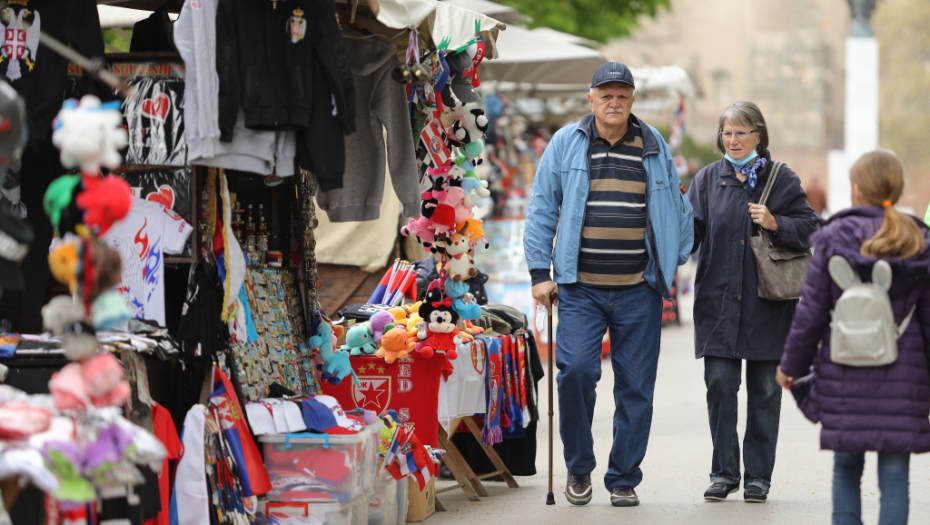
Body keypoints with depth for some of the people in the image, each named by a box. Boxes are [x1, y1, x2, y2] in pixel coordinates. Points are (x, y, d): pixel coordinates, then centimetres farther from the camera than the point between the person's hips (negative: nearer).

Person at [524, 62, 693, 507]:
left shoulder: (653, 146, 9)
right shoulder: (565, 144, 4)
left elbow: (675, 208, 19)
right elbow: (542, 210, 6)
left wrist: (676, 262, 15)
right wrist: (540, 273, 1)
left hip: (638, 289, 2)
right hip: (579, 287, -2)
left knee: (635, 385, 1)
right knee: (576, 370, -16)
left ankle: (624, 479, 12)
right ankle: (579, 467, 4)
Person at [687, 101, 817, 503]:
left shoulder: (782, 179, 4)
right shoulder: (708, 179, 8)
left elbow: (809, 227, 2)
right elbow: (690, 230, 4)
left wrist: (775, 224, -14)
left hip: (768, 304, -1)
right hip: (719, 300, 1)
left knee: (764, 390, 4)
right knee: (720, 385, -4)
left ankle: (758, 476, 12)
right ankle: (724, 472, 7)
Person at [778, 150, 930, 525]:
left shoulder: (832, 241, -3)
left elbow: (810, 313, -2)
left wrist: (791, 366, 9)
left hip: (845, 376, 0)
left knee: (846, 466, 12)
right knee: (894, 471, 2)